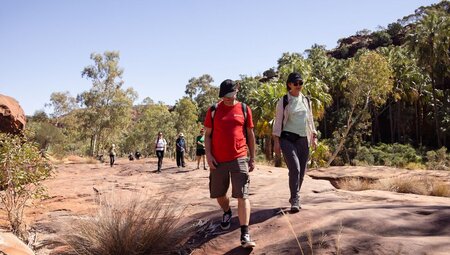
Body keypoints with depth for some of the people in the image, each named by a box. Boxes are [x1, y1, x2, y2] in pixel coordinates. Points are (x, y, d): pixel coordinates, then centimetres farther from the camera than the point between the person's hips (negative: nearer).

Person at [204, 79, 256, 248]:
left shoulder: (244, 109, 4)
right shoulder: (213, 110, 3)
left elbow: (250, 135, 9)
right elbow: (207, 135, 5)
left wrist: (252, 158, 8)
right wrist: (208, 155, -7)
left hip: (239, 159, -1)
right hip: (218, 160, 2)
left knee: (242, 196, -8)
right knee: (218, 194, 14)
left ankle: (245, 235, -6)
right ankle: (227, 213, 46)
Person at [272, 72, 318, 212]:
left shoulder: (306, 100, 13)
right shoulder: (283, 101, -1)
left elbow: (310, 119, 19)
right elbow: (278, 121, -3)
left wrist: (314, 137, 13)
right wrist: (276, 141, -8)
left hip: (303, 139, 5)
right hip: (288, 139, -5)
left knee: (302, 171, 6)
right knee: (295, 168, -17)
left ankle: (294, 198, 22)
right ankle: (295, 200, -9)